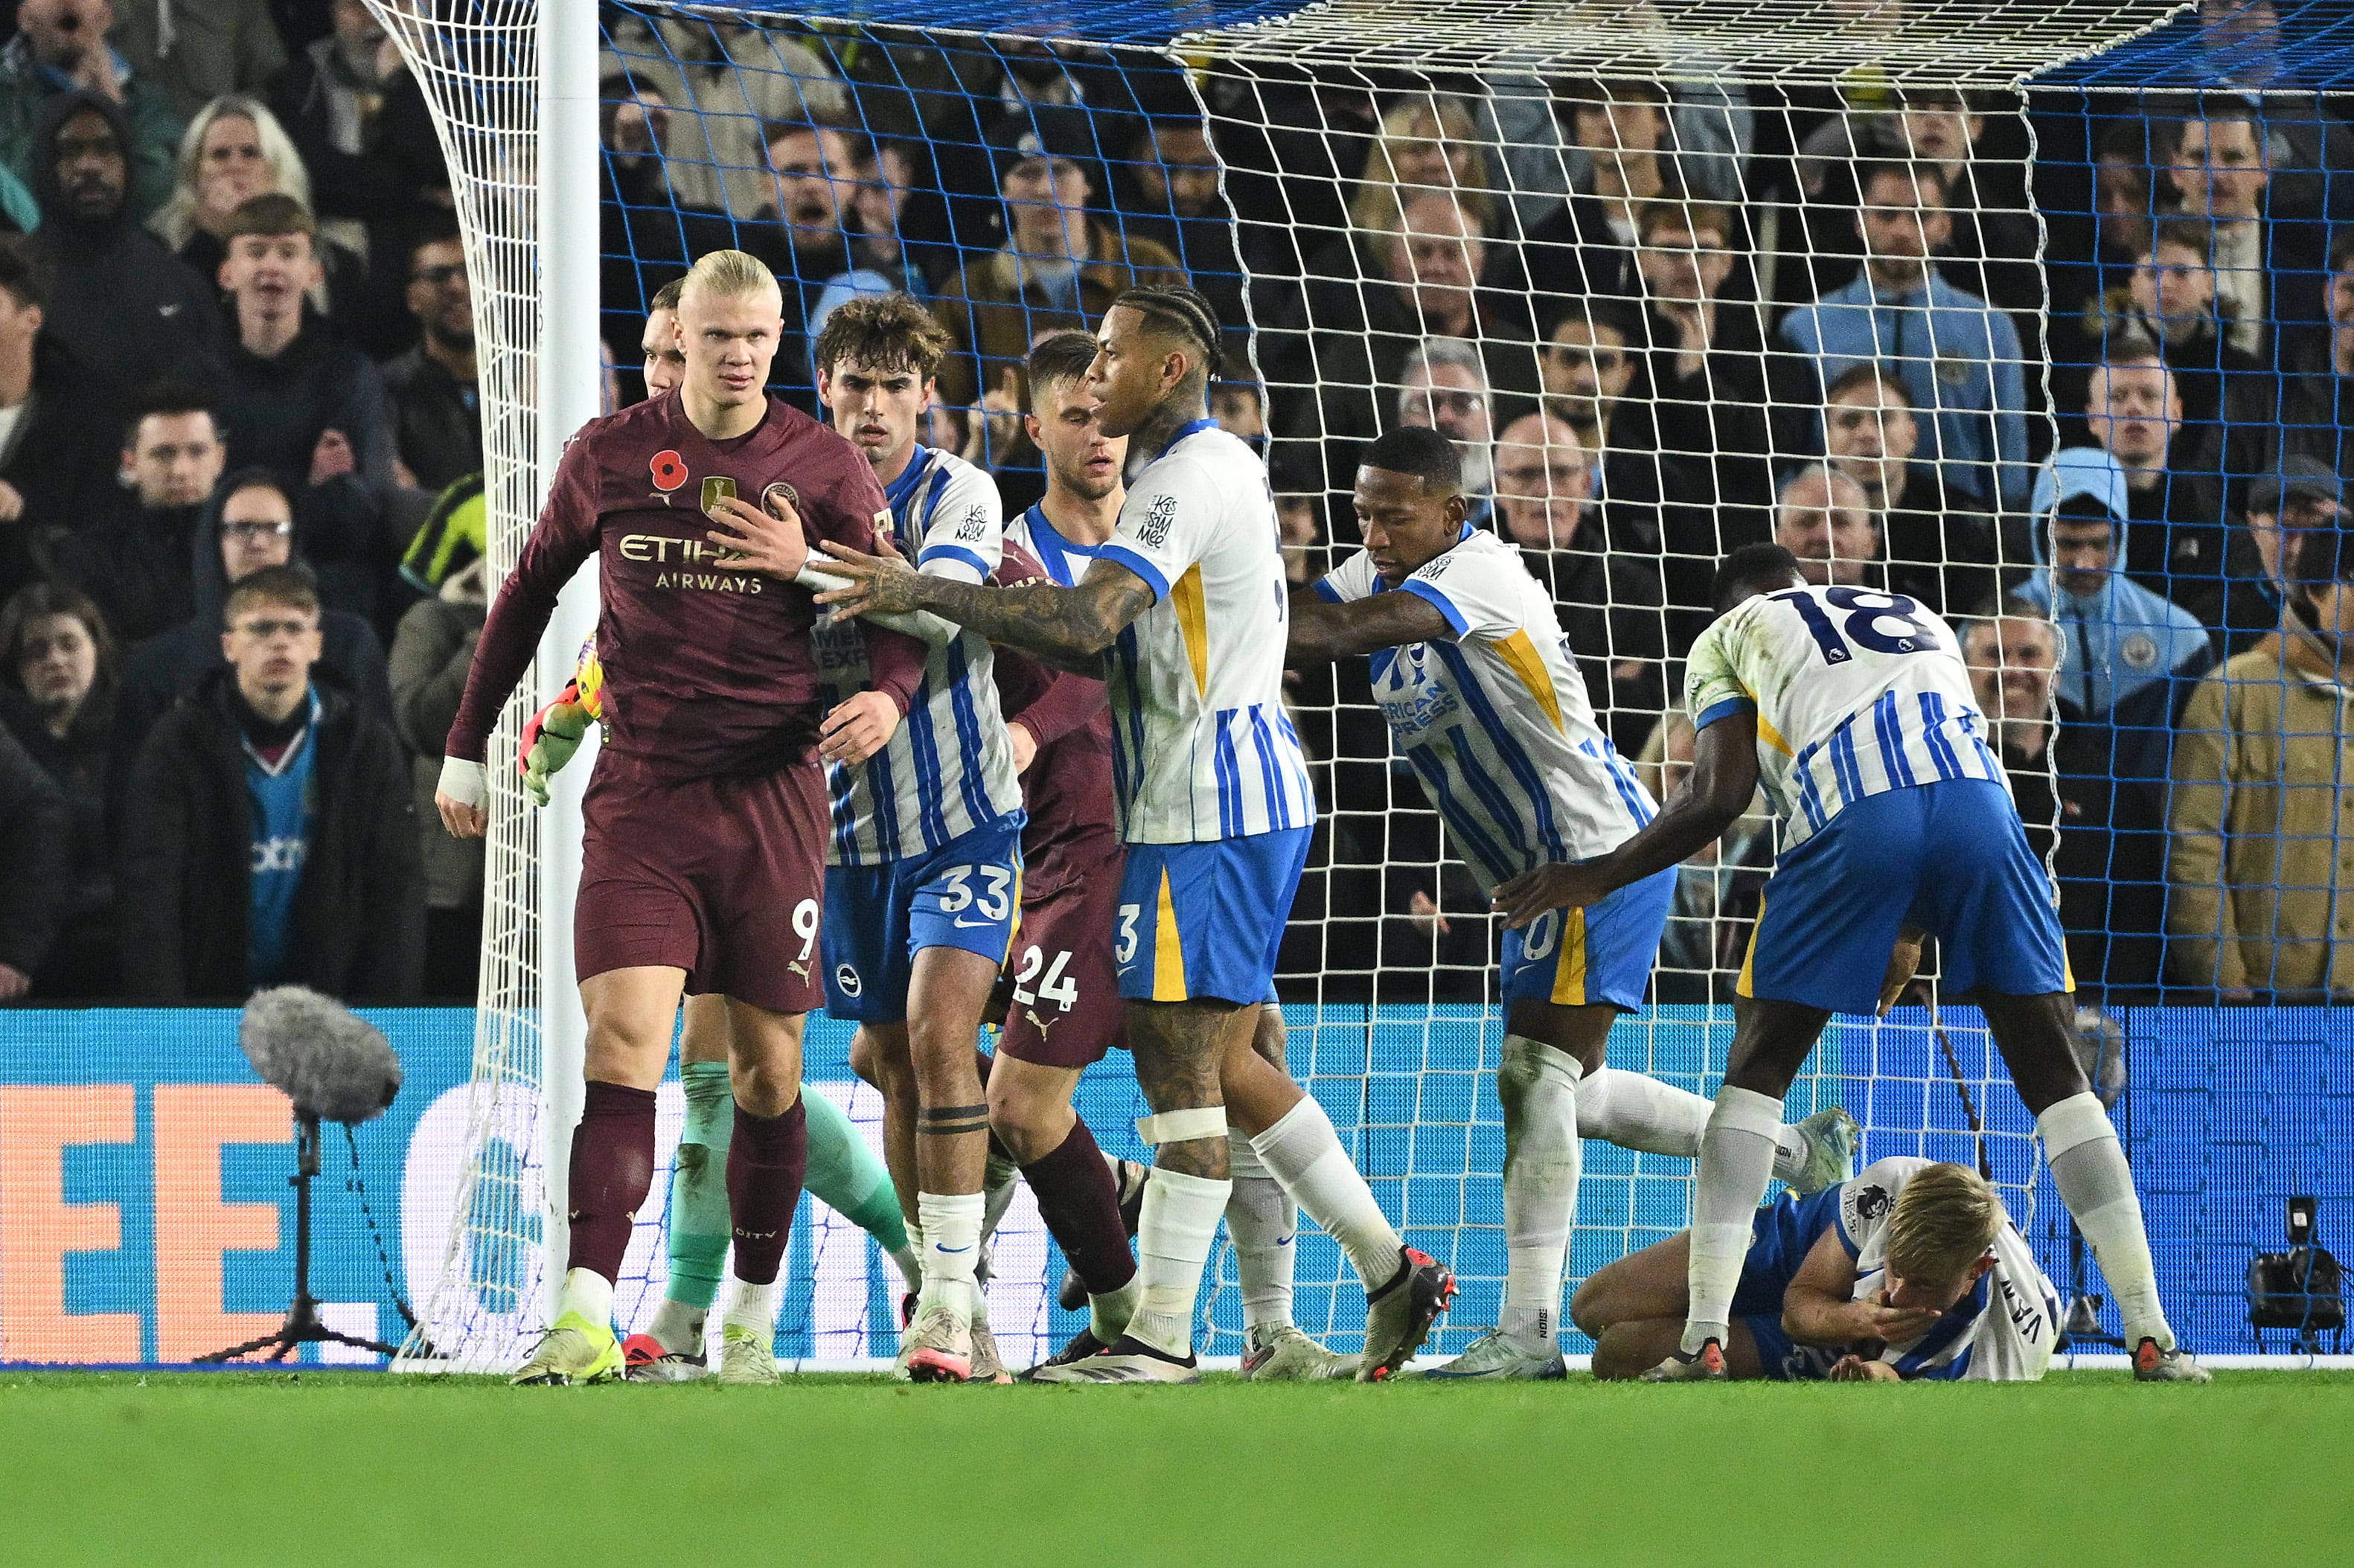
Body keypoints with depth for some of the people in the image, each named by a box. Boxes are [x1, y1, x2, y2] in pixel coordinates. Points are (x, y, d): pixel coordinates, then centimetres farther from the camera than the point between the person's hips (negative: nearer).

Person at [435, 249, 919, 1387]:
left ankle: (752, 1325, 18)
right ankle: (586, 1322, -22)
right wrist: (468, 751, 18)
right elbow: (528, 592, 17)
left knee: (767, 1068, 5)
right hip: (639, 794, 0)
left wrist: (810, 565, -18)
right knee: (623, 1040, -15)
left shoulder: (822, 468, 3)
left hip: (771, 795, 0)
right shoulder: (610, 455, 5)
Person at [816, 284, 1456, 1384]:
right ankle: (1391, 1272, 18)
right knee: (1219, 1063, 15)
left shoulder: (1192, 474, -14)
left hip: (1205, 812, -10)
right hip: (1250, 798, 10)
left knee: (1179, 1062, -8)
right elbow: (1122, 644, 20)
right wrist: (1027, 609, 4)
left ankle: (1160, 1336, -8)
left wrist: (922, 592, -25)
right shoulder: (1220, 467, 20)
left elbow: (1088, 623, -26)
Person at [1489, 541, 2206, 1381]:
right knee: (2054, 1075, 12)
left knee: (1758, 1068, 14)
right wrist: (1909, 934, 41)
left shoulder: (1728, 638, 26)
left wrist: (1594, 877, 22)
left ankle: (1704, 1336, 5)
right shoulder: (1919, 620, 39)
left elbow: (1720, 796, 12)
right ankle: (2152, 1336, 5)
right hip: (1981, 803, 3)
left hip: (1853, 821, -3)